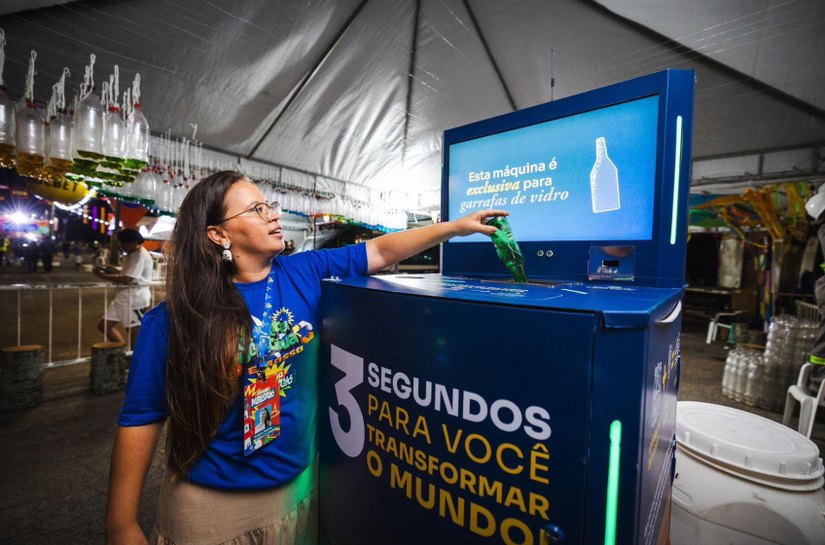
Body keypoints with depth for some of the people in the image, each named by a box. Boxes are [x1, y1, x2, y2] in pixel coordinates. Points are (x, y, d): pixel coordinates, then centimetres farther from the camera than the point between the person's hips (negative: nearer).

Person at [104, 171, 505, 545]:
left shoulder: (305, 273, -9)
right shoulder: (175, 319, -17)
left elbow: (380, 252, -6)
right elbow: (141, 418, -11)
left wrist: (457, 226, -7)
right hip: (212, 500, -2)